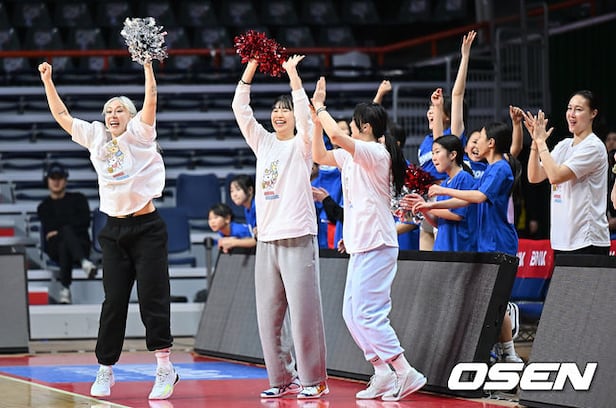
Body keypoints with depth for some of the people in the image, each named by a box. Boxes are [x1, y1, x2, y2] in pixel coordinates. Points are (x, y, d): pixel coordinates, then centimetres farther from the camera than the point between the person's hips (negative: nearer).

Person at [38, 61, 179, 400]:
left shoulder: (139, 134, 1)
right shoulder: (96, 137, 13)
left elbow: (151, 98, -13)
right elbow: (61, 115, 17)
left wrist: (147, 63, -19)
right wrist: (47, 79, 14)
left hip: (146, 228, -4)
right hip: (114, 230, 4)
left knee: (152, 297, -7)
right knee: (114, 301, 5)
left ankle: (165, 368, -4)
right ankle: (105, 370, 10)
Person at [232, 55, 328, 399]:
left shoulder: (301, 145, 3)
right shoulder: (264, 143, 15)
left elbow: (304, 111, -14)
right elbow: (240, 109, 10)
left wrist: (292, 73, -14)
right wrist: (251, 67, 3)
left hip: (298, 237, -6)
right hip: (267, 238, 6)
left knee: (303, 312, -6)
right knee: (268, 315, 5)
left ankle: (314, 380, 0)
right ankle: (283, 379, 13)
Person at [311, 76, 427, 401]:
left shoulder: (375, 152, -14)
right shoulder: (352, 155, 14)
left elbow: (336, 135, -26)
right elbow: (319, 156, 23)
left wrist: (320, 107, -12)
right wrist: (317, 115, 15)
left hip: (376, 246, -10)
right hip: (361, 246, 10)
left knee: (367, 313, -13)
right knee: (352, 313, 10)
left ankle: (406, 374, -12)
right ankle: (383, 374, 12)